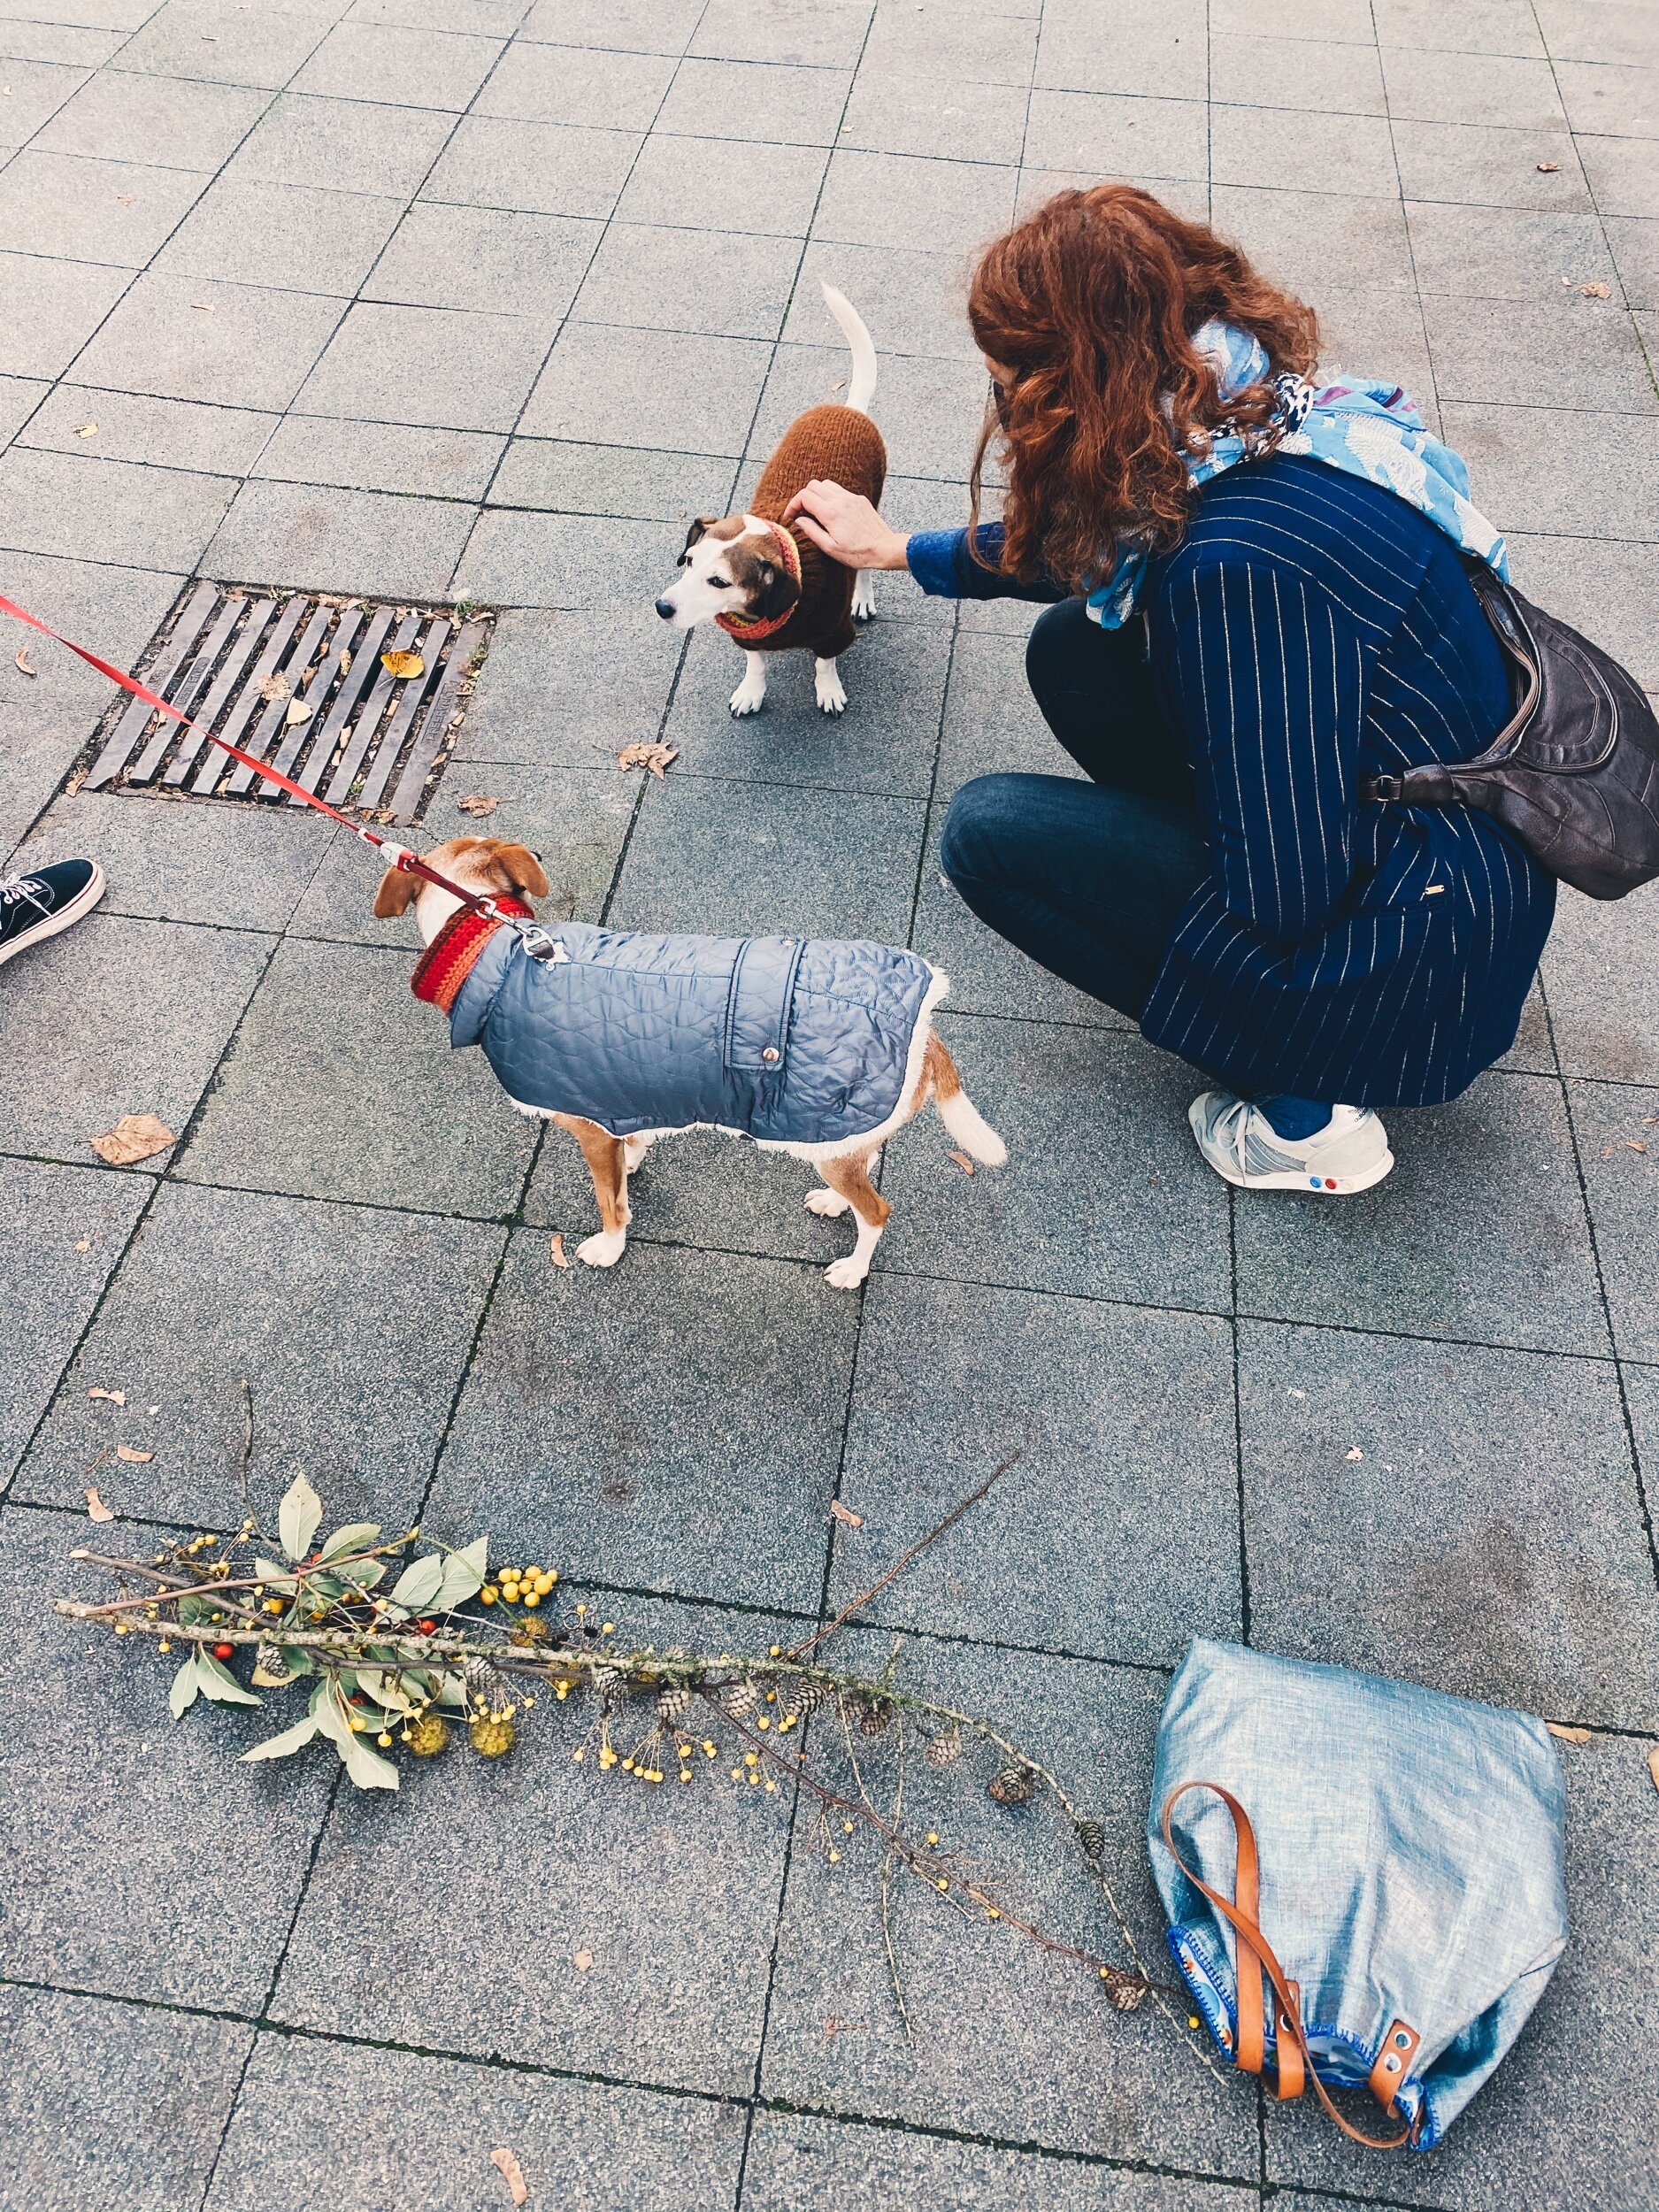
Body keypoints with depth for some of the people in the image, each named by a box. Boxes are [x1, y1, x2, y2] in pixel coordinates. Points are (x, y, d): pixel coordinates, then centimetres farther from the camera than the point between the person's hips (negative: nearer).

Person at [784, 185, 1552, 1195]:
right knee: (1076, 647, 7)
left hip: (1423, 956, -9)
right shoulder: (1268, 419, -2)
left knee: (990, 831, -10)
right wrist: (898, 549, 28)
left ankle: (1304, 1117, -2)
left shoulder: (1240, 559, -31)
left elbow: (1282, 903, -27)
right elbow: (1078, 544, 18)